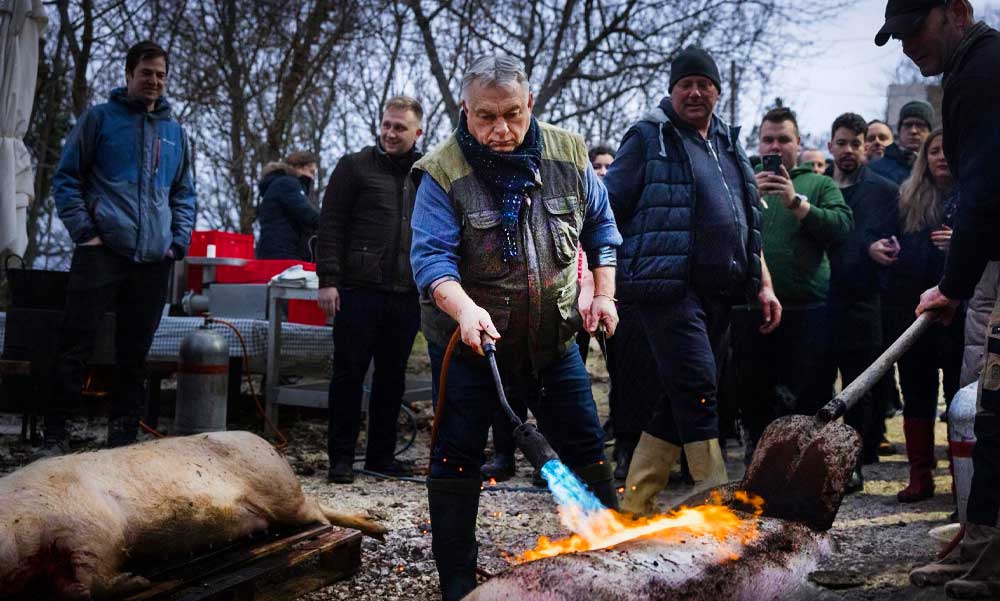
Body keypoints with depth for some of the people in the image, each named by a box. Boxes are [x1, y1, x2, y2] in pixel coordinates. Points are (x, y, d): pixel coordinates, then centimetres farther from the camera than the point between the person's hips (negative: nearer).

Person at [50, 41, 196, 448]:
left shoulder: (175, 131, 16)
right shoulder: (100, 119, 4)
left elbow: (184, 194, 22)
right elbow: (66, 178, 3)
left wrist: (179, 241, 8)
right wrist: (83, 231, -7)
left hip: (154, 260, 4)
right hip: (102, 253, -4)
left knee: (135, 352, 8)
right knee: (77, 344, -4)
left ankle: (123, 433, 15)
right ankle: (55, 429, 3)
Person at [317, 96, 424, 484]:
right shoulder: (355, 167, 1)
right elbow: (331, 226, -2)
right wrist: (328, 280, -10)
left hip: (406, 295, 4)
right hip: (359, 291, -4)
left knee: (392, 378, 11)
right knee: (349, 374, 0)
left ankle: (382, 454, 21)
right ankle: (341, 457, 8)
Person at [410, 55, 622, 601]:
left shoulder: (568, 156, -4)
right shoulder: (443, 173, -15)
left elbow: (600, 227, 11)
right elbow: (431, 255, -23)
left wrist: (603, 293, 1)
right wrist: (465, 308, -41)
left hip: (553, 340, 3)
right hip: (469, 342, -3)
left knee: (586, 449, 10)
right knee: (457, 458, 3)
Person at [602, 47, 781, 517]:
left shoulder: (728, 144, 20)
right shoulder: (649, 138, 0)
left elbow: (748, 222, 25)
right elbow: (609, 209, -4)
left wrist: (763, 284, 19)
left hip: (717, 294, 7)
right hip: (669, 285, -7)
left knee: (679, 399, 9)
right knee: (698, 389, -14)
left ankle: (636, 504, 18)